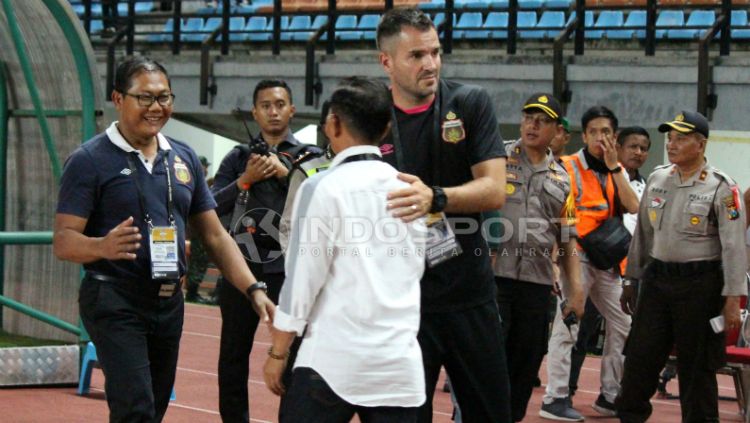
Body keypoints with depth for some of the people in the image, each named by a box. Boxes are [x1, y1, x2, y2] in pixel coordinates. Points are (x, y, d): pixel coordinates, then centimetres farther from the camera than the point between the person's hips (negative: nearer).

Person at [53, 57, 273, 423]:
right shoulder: (90, 160, -6)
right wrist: (103, 246, -33)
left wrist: (253, 290, 2)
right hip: (115, 300, -7)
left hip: (169, 302, 7)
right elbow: (63, 242, -11)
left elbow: (215, 236, 15)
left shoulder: (184, 159, 12)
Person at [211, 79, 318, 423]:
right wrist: (246, 179, -9)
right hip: (241, 267, 2)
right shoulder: (238, 158, 12)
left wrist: (285, 173, -12)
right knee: (233, 358, 7)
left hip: (288, 269, -2)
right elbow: (211, 207, 2)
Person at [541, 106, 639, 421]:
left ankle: (611, 395, 21)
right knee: (566, 327, -10)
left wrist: (614, 166, -8)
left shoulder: (618, 172, 12)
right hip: (577, 258, -7)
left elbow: (633, 207, -5)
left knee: (622, 328, 10)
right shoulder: (568, 168, -5)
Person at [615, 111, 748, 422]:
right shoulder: (657, 179, 8)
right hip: (657, 280, 5)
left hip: (700, 283, -5)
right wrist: (631, 280, 17)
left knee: (697, 367, 3)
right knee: (639, 358, 7)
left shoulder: (721, 187, -9)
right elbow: (642, 234, 17)